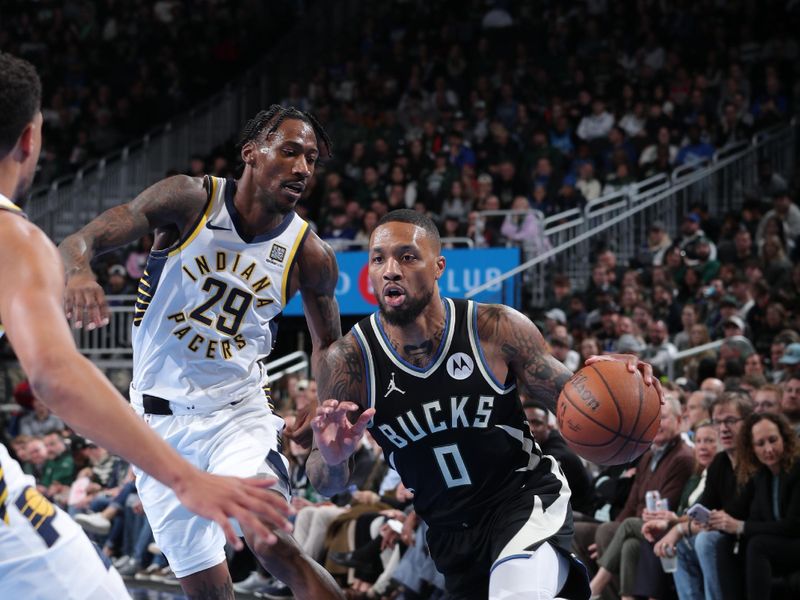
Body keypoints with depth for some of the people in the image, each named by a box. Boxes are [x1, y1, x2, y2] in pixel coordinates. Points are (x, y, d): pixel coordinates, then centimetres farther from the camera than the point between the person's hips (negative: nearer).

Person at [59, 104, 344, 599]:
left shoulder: (310, 256, -5)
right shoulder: (190, 200, -10)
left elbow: (328, 342, 13)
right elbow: (79, 241, -14)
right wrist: (78, 272, -38)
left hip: (239, 413, 0)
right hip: (160, 420, 0)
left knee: (271, 543, -26)